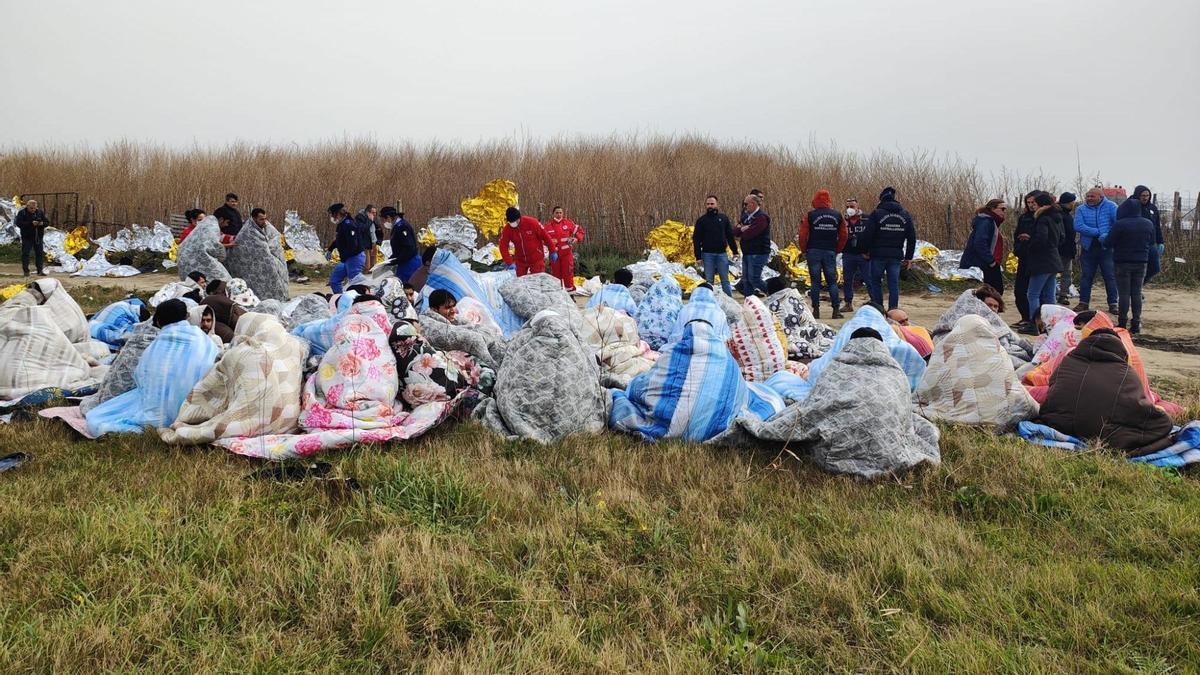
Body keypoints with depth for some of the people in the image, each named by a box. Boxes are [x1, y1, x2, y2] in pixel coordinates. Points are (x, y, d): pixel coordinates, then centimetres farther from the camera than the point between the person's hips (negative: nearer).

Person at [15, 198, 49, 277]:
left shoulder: (40, 212, 5)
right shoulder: (22, 213, -5)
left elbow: (47, 222, 7)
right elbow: (18, 223, -16)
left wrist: (42, 223, -17)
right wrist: (31, 223, -26)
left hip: (38, 237, 3)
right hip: (27, 237, -3)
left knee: (40, 253, 4)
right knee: (25, 254, 0)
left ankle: (40, 271, 10)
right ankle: (26, 271, 7)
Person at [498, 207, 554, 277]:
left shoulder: (531, 222, -19)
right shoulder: (508, 229, -11)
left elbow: (545, 236, -11)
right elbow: (503, 246, -11)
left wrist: (552, 252, -6)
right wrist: (509, 262, -20)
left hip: (536, 259, -3)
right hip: (520, 260, 3)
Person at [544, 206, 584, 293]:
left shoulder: (568, 223, 1)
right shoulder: (548, 226, -1)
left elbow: (579, 230, 8)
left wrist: (577, 238, -10)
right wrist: (550, 241, -19)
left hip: (567, 253, -1)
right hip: (554, 254, 1)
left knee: (568, 273, -2)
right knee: (556, 274, 9)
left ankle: (570, 292, 7)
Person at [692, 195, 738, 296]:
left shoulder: (724, 218, 8)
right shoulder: (701, 220, 3)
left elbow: (730, 236, 11)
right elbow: (696, 239, 1)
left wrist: (735, 251, 6)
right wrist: (698, 256, -5)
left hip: (722, 253, 1)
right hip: (707, 254, -1)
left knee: (725, 280, 4)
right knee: (709, 281, 4)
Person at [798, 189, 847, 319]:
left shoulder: (810, 216, -4)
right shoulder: (837, 216, 6)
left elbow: (802, 235, -6)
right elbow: (844, 236, 8)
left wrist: (804, 251, 7)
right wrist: (837, 250, 17)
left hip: (814, 252, -2)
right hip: (830, 252, 2)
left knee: (815, 281, 3)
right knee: (832, 281, 7)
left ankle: (816, 310, 2)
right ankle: (836, 310, 2)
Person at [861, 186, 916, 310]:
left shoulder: (876, 213, -6)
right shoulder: (905, 214, 8)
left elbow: (869, 234, -9)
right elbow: (912, 237, 9)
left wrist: (867, 251, 4)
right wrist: (908, 257, 13)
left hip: (878, 254, -3)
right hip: (896, 255, 3)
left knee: (875, 282, 8)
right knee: (894, 284, 5)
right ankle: (893, 310, 1)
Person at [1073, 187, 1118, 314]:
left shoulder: (1111, 207, -2)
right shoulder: (1081, 209, 2)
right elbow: (1078, 226, -13)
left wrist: (1108, 236, -26)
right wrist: (1099, 232, -19)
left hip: (1106, 248, -2)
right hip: (1088, 248, 2)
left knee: (1110, 276, 1)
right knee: (1085, 276, 8)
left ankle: (1113, 304, 8)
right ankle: (1083, 302, 17)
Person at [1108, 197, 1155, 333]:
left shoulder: (1119, 225, -15)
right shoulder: (1148, 224, 3)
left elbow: (1109, 243, -12)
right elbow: (1152, 243, 11)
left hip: (1122, 262, -4)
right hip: (1141, 262, 4)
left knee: (1124, 294, 0)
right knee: (1137, 293, 8)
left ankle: (1122, 323, 0)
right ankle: (1136, 325, 8)